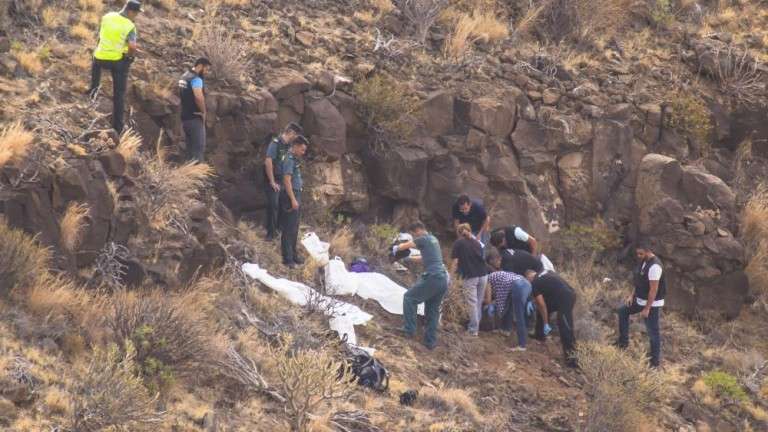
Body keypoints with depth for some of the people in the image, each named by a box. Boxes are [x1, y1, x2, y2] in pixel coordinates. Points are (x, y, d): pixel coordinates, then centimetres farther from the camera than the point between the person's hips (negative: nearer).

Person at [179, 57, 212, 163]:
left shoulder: (184, 77, 16)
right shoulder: (196, 79, -15)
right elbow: (199, 97, -29)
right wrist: (203, 112, -14)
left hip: (185, 117, 9)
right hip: (194, 118, -9)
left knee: (190, 148, 12)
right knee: (199, 148, -8)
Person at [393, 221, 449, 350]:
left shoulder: (423, 239, -4)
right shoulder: (433, 240, 22)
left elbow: (405, 246, 5)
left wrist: (396, 248, 25)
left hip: (432, 278, -9)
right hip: (443, 279, 9)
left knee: (409, 297, 1)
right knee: (433, 310, 14)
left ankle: (409, 329, -7)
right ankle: (430, 341, 13)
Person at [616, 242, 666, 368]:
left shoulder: (654, 266, -29)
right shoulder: (643, 261, 1)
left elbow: (653, 289, -27)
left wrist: (647, 309, -23)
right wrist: (632, 295, 8)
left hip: (652, 304, -10)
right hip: (641, 300, 10)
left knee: (653, 331, 1)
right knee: (623, 311, 22)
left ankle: (655, 360, 13)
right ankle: (623, 341, 32)